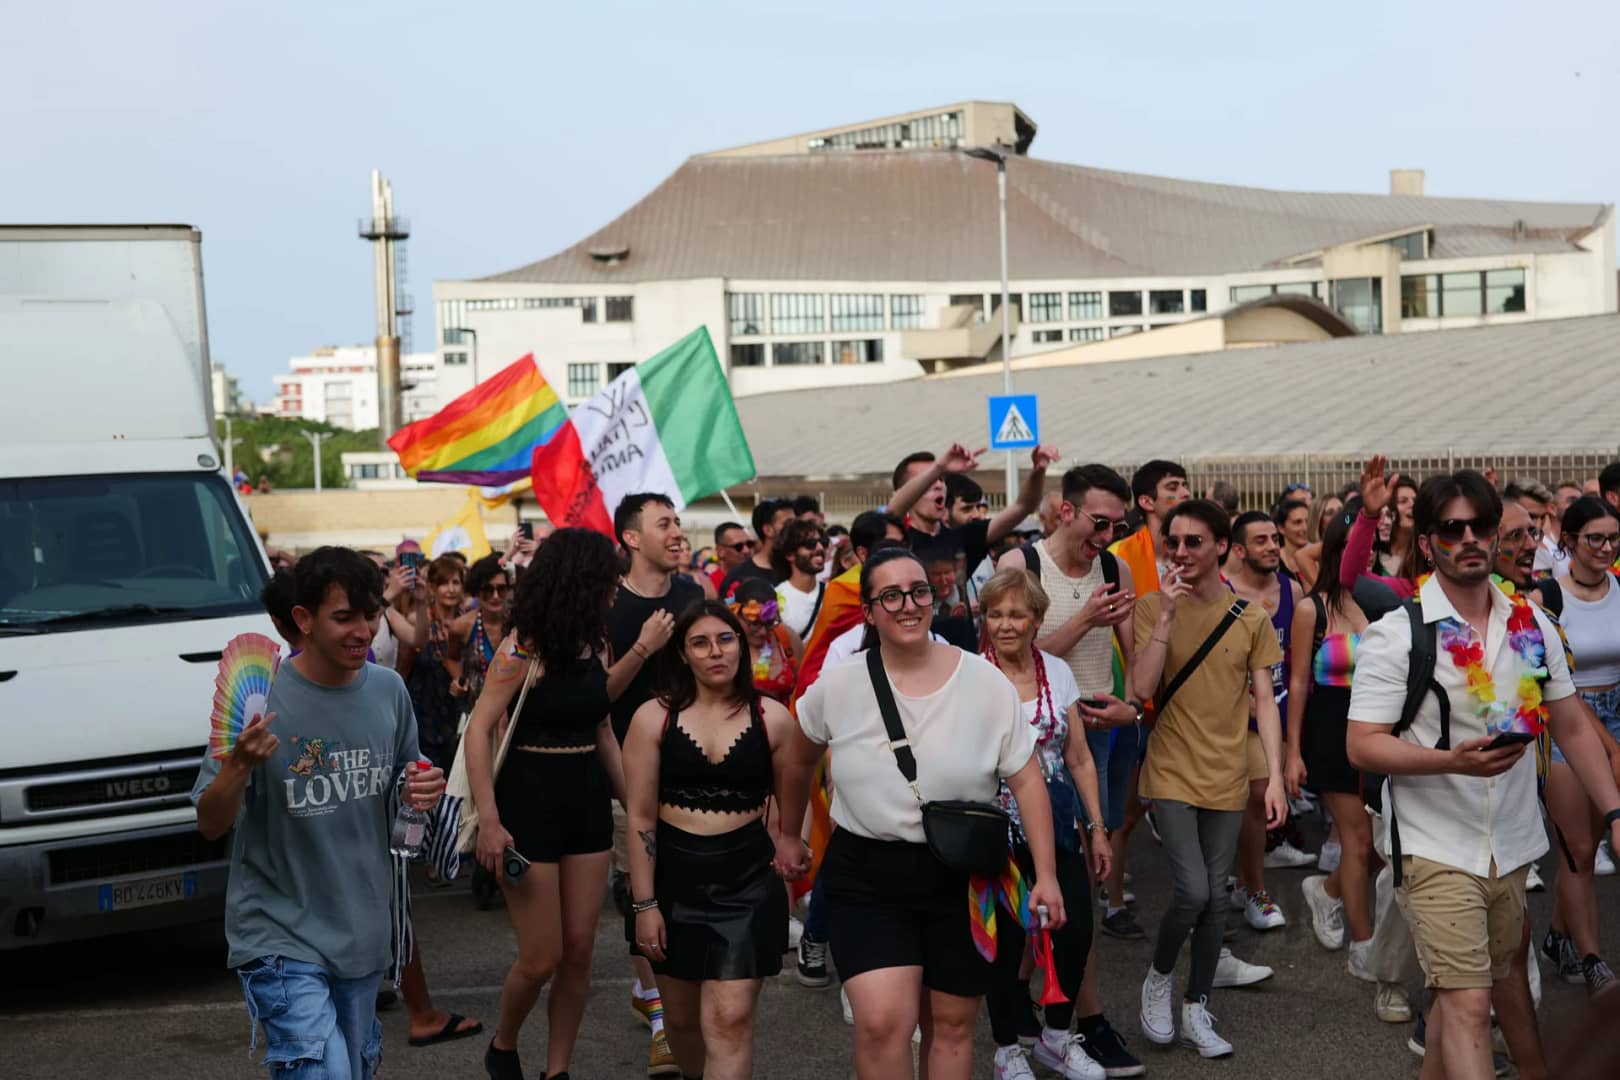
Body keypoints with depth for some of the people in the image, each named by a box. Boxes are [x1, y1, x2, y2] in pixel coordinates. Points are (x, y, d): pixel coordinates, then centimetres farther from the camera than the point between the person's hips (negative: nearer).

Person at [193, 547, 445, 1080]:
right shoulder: (260, 700, -15)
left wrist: (421, 792, -6)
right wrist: (240, 763, -32)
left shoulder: (389, 690, 2)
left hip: (363, 933, 6)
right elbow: (210, 825, -13)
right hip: (282, 938, -6)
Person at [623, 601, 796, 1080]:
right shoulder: (654, 718, -4)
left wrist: (784, 872, 8)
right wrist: (644, 904, -6)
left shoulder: (772, 718, -2)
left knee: (729, 1021, -10)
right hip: (674, 877, 1)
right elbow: (640, 818, -3)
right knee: (682, 1017, 14)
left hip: (746, 881, -1)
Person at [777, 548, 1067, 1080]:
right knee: (882, 1021, -14)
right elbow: (800, 764, 14)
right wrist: (788, 836, 23)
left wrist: (1046, 875, -6)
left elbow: (1026, 780, -3)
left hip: (962, 876, 1)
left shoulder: (986, 683, -8)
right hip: (866, 876, -1)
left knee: (951, 1025, 12)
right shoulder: (836, 688, -6)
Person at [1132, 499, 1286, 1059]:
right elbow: (1142, 689, -14)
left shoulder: (1251, 618, 1)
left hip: (1227, 777, 3)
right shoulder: (1154, 607, -4)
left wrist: (1275, 775, -3)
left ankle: (1196, 1008, 21)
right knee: (1192, 891, -13)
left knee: (1215, 897, 6)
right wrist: (1167, 614, -20)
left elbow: (1264, 701, 4)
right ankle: (1158, 978, 14)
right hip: (1172, 774, -2)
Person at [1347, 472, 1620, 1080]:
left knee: (1503, 982, 16)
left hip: (1513, 844, 6)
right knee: (1468, 1002, -10)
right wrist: (1454, 760, -26)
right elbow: (1361, 747, -13)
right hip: (1436, 849, -5)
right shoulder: (1395, 635, -10)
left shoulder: (1531, 625, 5)